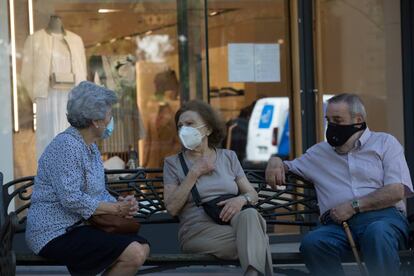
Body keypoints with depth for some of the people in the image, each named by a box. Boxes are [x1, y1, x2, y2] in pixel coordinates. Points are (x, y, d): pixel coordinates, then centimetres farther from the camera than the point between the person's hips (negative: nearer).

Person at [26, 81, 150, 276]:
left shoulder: (91, 147, 15)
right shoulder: (66, 146, -17)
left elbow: (100, 193, 19)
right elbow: (72, 200, -24)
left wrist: (121, 204, -3)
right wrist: (117, 208, -15)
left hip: (80, 227, 10)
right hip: (55, 234, -10)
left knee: (142, 247, 1)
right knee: (133, 254, -20)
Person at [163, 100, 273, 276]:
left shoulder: (228, 157, 17)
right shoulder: (173, 163, 11)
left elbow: (253, 194, 13)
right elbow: (172, 208, -1)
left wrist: (242, 199, -11)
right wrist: (194, 174, -5)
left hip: (232, 222, 3)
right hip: (198, 231, -3)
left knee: (249, 215, -36)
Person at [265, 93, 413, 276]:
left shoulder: (384, 143, 14)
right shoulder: (319, 152, 29)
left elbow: (398, 190, 1)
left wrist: (354, 206, -8)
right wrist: (275, 162, 14)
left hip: (382, 215, -3)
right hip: (338, 224, 3)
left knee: (377, 233, -41)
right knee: (311, 243, -33)